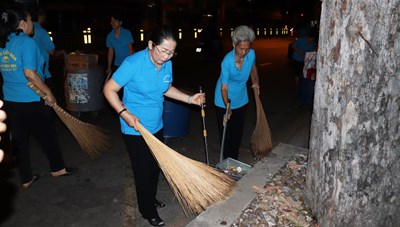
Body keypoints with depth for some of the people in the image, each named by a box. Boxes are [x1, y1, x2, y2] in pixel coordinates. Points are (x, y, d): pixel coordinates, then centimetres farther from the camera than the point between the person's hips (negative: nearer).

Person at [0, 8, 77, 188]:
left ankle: (26, 179, 24)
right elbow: (30, 73, -23)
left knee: (19, 140, 12)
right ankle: (57, 168, 27)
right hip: (30, 101, -7)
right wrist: (48, 93, -16)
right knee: (47, 135, 11)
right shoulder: (26, 42, -15)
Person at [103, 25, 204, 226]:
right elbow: (109, 89, -17)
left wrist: (189, 99, 1)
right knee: (143, 170, 8)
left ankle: (151, 198, 47)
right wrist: (125, 113, -29)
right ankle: (148, 211, 31)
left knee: (155, 166, 21)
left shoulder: (167, 64, -4)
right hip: (135, 129, -6)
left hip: (156, 126, 6)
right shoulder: (133, 63, -23)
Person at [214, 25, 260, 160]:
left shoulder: (251, 54, -15)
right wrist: (227, 109, -30)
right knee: (226, 134, 4)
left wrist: (255, 81, -5)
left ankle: (235, 161, 31)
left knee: (238, 134, 15)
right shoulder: (227, 61, -28)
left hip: (241, 101, 5)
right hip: (224, 103, -5)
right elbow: (224, 88, -24)